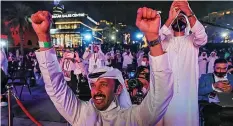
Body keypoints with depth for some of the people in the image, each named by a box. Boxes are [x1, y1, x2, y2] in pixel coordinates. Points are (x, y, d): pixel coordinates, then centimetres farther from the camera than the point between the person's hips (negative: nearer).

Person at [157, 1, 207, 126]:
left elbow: (202, 38, -14)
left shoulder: (192, 39, 8)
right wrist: (170, 18, -18)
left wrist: (189, 13, -23)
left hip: (187, 90, 0)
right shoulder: (166, 40, 10)